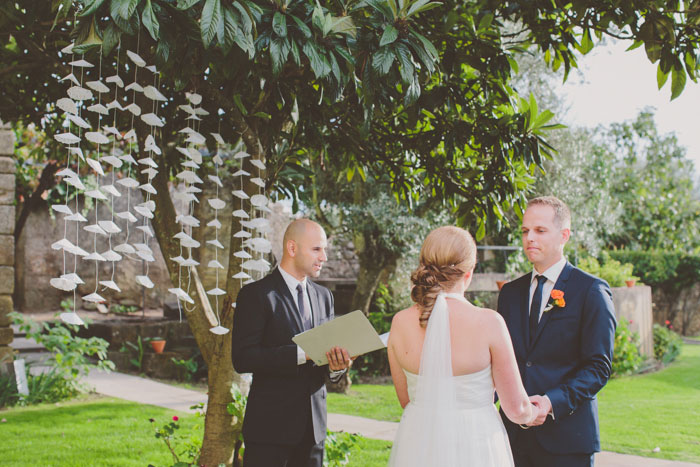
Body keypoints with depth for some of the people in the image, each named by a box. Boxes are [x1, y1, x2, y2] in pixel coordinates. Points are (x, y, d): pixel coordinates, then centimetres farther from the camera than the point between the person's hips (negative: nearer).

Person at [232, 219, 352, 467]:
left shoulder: (324, 296, 13)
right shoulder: (256, 294, -8)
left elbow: (329, 350, 15)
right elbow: (242, 358, -17)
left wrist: (337, 366, -9)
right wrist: (302, 353, -23)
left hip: (313, 425, 6)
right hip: (271, 425, -6)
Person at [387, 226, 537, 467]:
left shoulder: (400, 323, -6)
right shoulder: (488, 322, -16)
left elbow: (406, 399, 6)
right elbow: (516, 408, -8)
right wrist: (534, 412, 14)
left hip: (418, 447, 3)